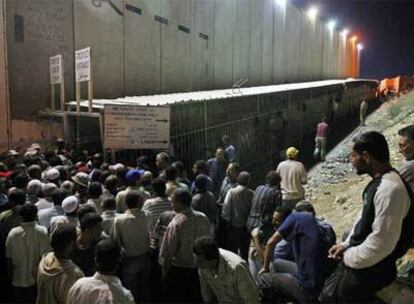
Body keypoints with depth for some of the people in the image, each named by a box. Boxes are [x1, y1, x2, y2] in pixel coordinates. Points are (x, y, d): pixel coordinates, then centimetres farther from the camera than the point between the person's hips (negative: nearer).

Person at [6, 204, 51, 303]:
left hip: (18, 280, 3)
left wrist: (12, 273, 14)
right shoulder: (42, 231, -16)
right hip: (36, 280, -2)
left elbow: (9, 257, -1)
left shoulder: (12, 232, -7)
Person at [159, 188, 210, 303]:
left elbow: (167, 254, -19)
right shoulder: (203, 218, -10)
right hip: (201, 270, 4)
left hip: (180, 272, -4)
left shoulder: (175, 224, -26)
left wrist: (165, 273, -2)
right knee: (197, 299, 24)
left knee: (179, 299, 17)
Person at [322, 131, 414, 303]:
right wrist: (346, 245, 8)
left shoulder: (390, 188, -27)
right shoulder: (378, 183, 5)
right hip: (355, 261, 9)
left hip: (368, 270, -9)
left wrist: (349, 257, -15)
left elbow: (380, 243, -28)